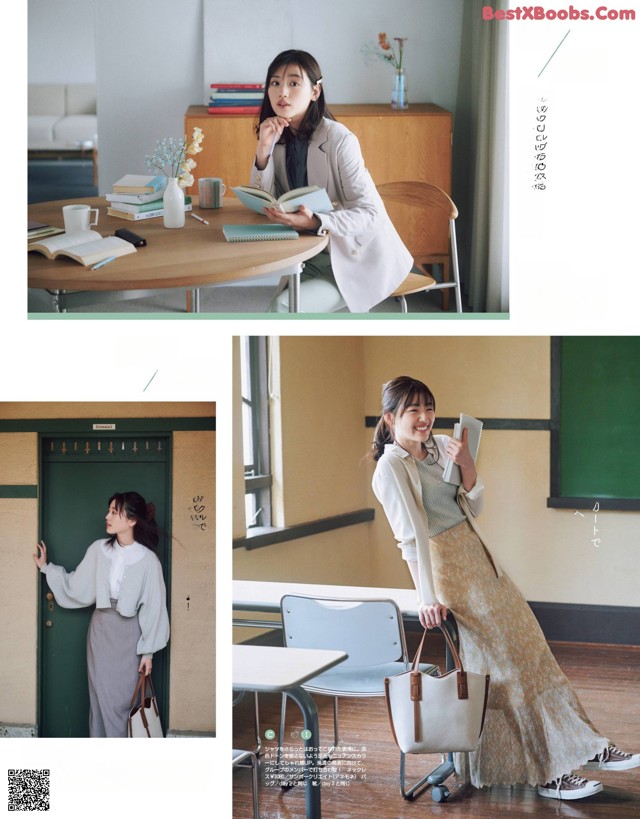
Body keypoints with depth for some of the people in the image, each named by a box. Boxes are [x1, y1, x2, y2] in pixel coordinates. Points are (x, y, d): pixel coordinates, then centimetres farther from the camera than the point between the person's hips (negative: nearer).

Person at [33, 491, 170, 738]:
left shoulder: (147, 560, -11)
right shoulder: (98, 549, -1)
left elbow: (153, 607, -8)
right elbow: (77, 586, 9)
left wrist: (148, 650, -7)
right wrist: (46, 567, 9)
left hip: (128, 632, -3)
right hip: (100, 628, 3)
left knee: (124, 697, 1)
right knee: (101, 695, 7)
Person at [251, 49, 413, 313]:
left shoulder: (339, 140, -20)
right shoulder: (278, 137, 0)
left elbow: (371, 212, -21)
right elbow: (263, 204, -3)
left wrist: (315, 223, -37)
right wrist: (263, 150, -17)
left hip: (356, 259, -6)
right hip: (314, 257, 6)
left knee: (282, 308, -21)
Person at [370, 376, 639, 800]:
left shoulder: (441, 446, 8)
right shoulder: (391, 466, -13)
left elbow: (473, 508, 7)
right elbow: (410, 533, -20)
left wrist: (468, 466, -10)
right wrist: (427, 597, -23)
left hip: (481, 558, 7)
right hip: (449, 570, -7)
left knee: (530, 648, 9)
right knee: (503, 666, -3)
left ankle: (583, 745, 17)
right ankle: (546, 771, 5)